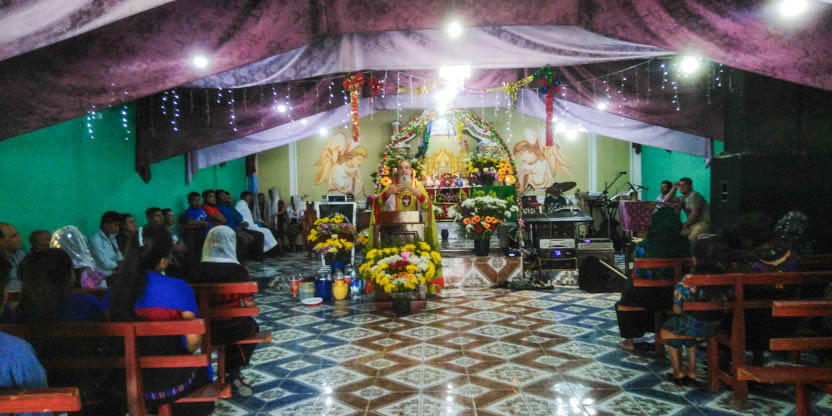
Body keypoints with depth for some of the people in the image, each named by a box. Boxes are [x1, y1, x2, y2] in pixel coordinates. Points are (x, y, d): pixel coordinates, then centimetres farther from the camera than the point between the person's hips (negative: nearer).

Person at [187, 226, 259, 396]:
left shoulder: (197, 270, -8)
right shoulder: (237, 270, -15)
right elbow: (249, 304, -13)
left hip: (205, 331, 3)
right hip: (235, 330, -3)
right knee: (251, 326, 32)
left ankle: (232, 373, 38)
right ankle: (235, 372, 27)